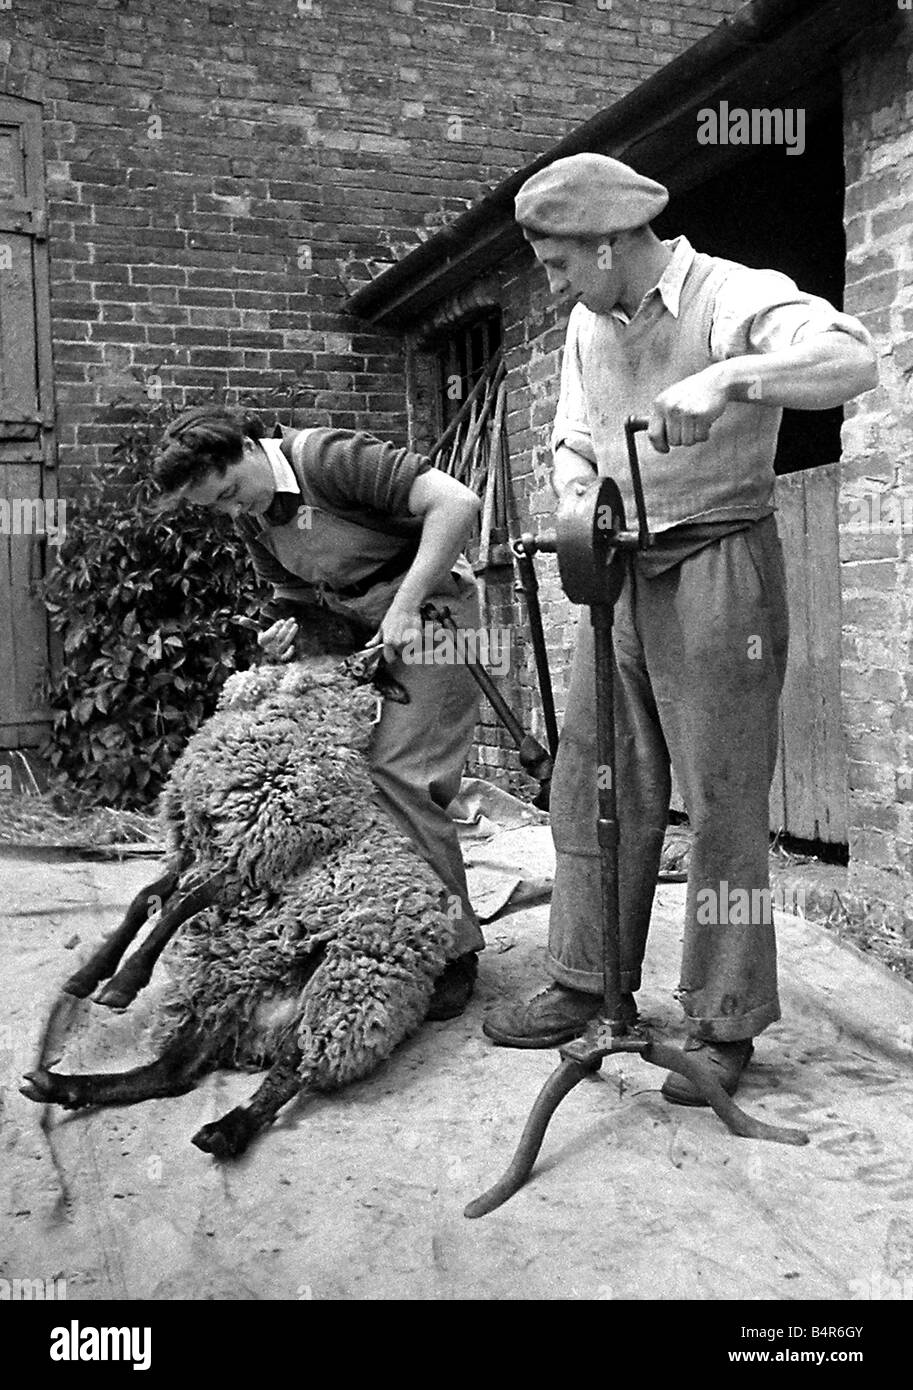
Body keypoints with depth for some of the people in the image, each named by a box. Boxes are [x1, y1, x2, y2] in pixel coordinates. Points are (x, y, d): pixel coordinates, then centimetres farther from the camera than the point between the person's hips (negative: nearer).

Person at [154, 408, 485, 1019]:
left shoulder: (328, 457, -21)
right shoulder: (252, 516, 5)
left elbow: (456, 501, -28)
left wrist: (405, 606, -28)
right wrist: (284, 625, -3)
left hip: (431, 614, -8)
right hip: (357, 628, 8)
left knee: (396, 773, -17)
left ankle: (457, 948, -5)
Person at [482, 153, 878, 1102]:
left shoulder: (738, 299, -11)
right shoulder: (588, 324, 12)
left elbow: (854, 361, -26)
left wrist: (728, 377, -39)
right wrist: (578, 494, -4)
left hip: (717, 564, -7)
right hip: (619, 568, 7)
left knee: (722, 800, -2)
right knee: (592, 782, 8)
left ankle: (725, 1024, 10)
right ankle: (586, 985, 21)